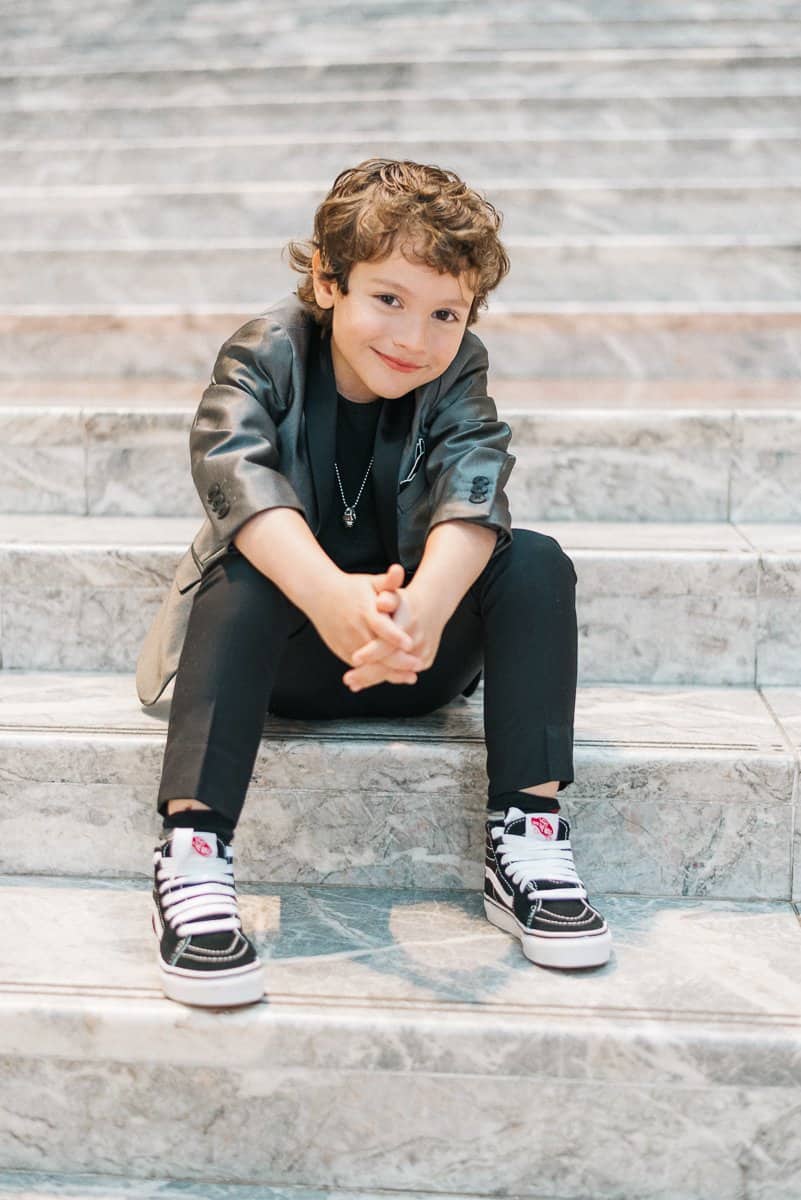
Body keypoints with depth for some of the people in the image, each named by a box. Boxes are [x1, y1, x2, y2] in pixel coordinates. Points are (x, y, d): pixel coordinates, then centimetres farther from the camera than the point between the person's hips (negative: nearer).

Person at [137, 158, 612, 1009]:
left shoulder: (456, 374, -7)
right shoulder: (265, 355, -13)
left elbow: (471, 488, -25)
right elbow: (236, 469, -33)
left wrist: (426, 605, -49)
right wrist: (328, 593, -53)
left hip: (411, 658, 2)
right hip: (282, 652, -2)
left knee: (536, 565, -20)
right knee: (245, 568, -32)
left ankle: (526, 833, -22)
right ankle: (190, 850, -37)